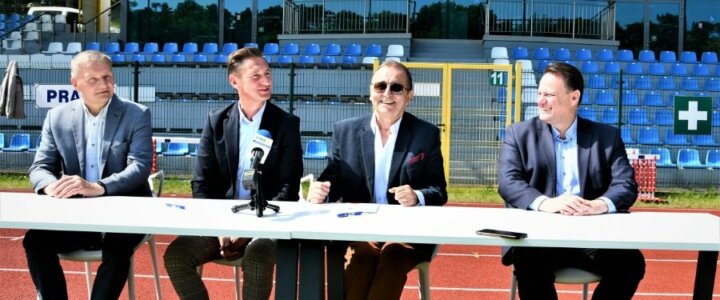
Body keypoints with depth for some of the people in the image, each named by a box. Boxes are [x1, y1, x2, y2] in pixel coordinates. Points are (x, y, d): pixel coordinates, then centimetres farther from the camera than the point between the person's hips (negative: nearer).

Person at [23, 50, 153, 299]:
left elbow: (140, 168, -14)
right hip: (76, 214, 3)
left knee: (117, 247, -33)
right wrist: (51, 185, -20)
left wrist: (97, 188, -32)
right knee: (35, 240, -22)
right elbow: (40, 166, 6)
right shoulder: (58, 117, 8)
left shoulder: (137, 115, -2)